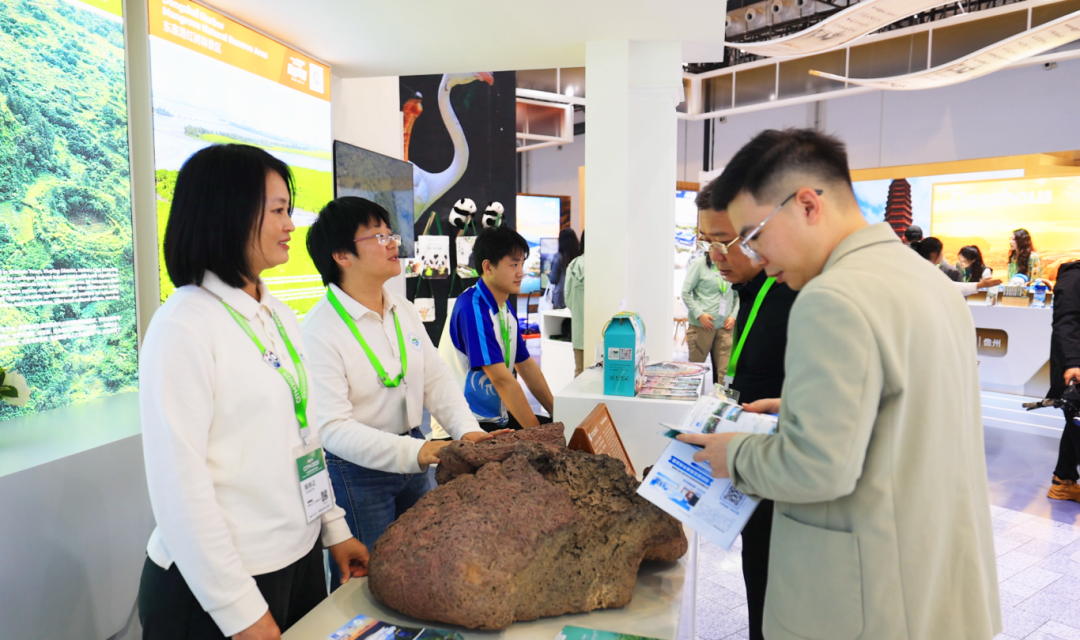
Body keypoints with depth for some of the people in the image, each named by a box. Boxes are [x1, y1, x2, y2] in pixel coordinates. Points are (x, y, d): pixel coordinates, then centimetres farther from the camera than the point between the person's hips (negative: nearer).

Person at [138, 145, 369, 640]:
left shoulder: (280, 316, 5)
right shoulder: (183, 326, -17)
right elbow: (178, 483, -19)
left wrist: (333, 527, 11)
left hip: (300, 554, 7)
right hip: (218, 580, -7)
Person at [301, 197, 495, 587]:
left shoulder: (405, 311, 4)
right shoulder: (320, 329, -19)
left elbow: (436, 379, 3)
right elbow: (333, 427, -23)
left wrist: (467, 429, -14)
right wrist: (412, 452, -31)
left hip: (414, 458, 7)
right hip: (356, 471, -7)